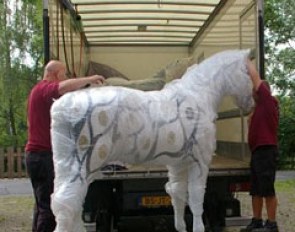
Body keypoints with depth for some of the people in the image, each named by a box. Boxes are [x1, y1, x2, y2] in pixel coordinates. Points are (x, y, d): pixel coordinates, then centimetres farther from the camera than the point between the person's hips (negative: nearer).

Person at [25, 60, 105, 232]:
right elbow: (63, 87, -32)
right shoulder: (44, 88, -12)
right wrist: (89, 79, -23)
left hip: (38, 154, 10)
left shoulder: (42, 91, 21)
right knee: (49, 207, -8)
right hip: (43, 155, -10)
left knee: (43, 205, 15)